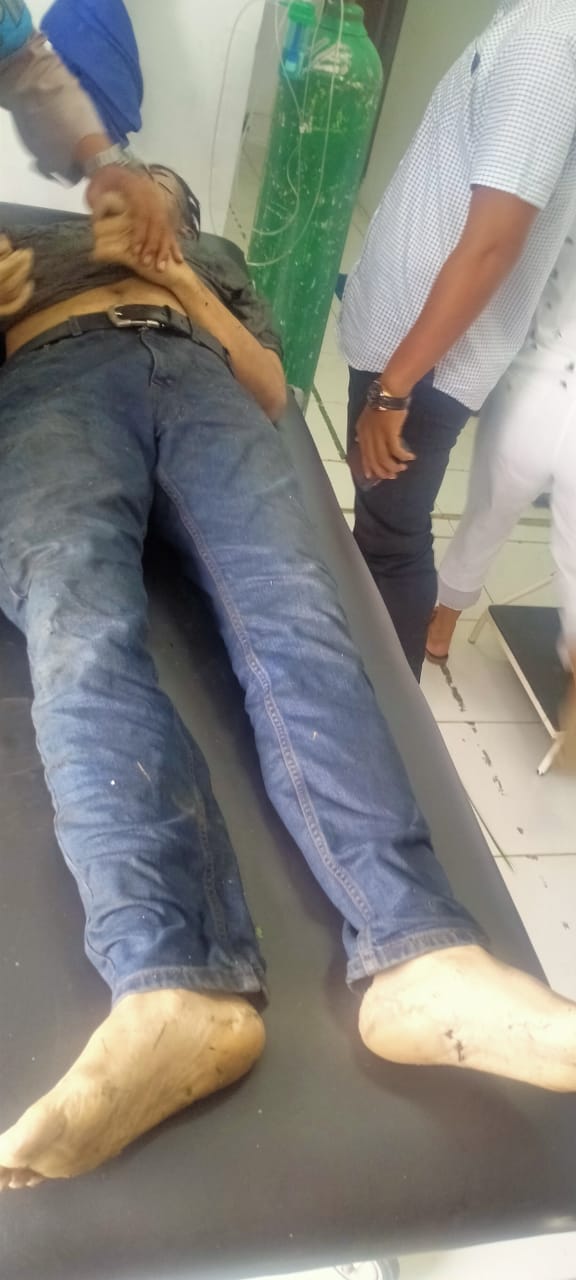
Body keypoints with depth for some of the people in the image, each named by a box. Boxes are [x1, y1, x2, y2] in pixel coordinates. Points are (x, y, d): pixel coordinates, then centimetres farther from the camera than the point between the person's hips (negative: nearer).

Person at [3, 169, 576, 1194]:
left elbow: (272, 392, 25)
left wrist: (185, 283, 13)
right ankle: (173, 988, -56)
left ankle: (417, 958, -51)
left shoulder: (213, 258, 43)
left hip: (204, 383, 1)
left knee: (292, 614, -34)